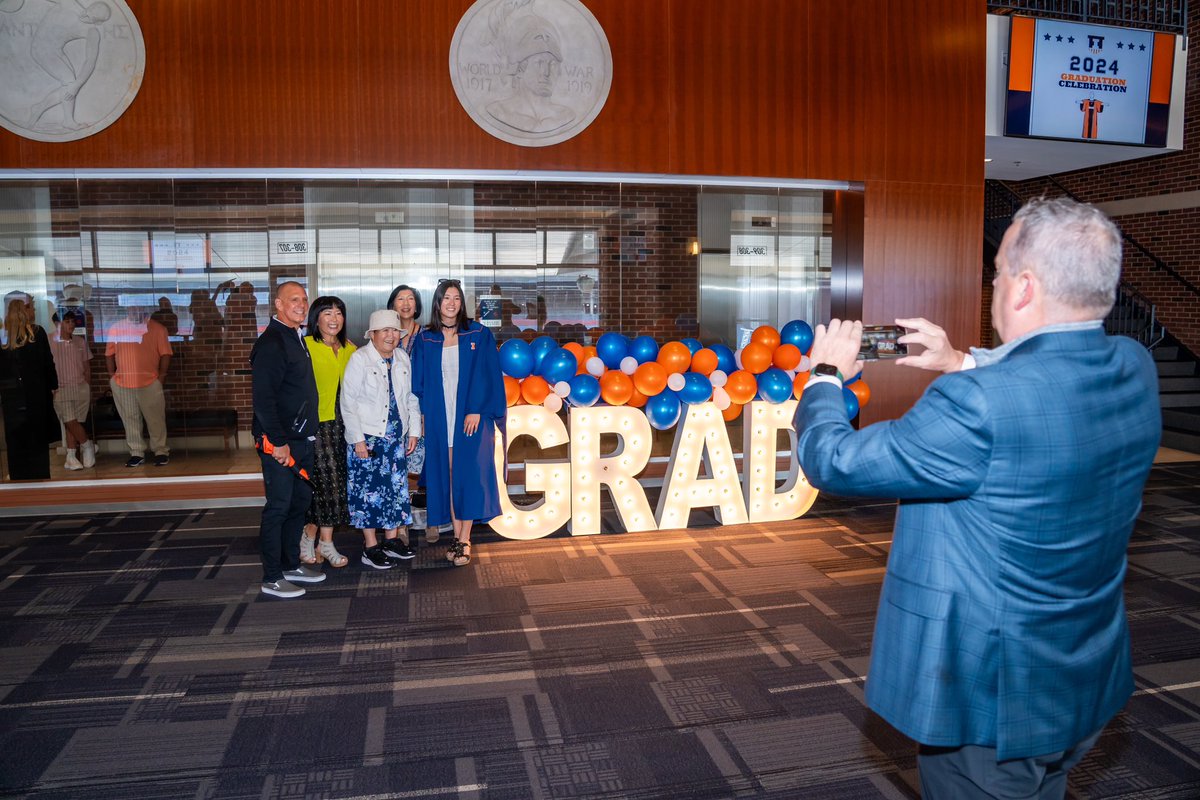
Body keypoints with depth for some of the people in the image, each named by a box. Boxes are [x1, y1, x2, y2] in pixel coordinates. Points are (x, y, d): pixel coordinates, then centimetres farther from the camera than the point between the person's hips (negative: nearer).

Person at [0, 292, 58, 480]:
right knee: (37, 438, 5)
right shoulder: (37, 333, -9)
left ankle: (19, 477, 15)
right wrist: (53, 386, 5)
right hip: (35, 393, -3)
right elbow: (48, 362, -5)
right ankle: (39, 476, 7)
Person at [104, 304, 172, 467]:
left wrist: (162, 374, -8)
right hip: (122, 383, 3)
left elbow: (165, 354, -1)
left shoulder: (157, 329, 1)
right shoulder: (116, 329, 8)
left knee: (155, 419, 1)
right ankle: (136, 453, 16)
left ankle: (161, 452, 10)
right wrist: (112, 375, 5)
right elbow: (109, 354, 12)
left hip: (150, 382, -3)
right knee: (130, 419, 8)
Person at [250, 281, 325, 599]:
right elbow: (262, 398, -20)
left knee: (300, 501, 16)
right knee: (278, 507, -1)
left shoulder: (296, 339, 14)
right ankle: (272, 578, 10)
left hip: (301, 438, 9)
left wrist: (306, 434, 14)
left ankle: (291, 564, 29)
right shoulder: (270, 343, -15)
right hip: (279, 442, -9)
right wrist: (278, 441, -21)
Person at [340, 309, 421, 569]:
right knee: (369, 490, -1)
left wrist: (414, 431, 9)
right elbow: (348, 401, -11)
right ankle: (371, 547, 8)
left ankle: (392, 539, 24)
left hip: (396, 437, 6)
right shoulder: (359, 359, -9)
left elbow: (410, 397, 14)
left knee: (396, 487, 10)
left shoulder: (403, 358, 8)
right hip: (367, 438, -6)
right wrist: (357, 439, -14)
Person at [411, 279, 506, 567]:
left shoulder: (478, 334, 2)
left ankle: (465, 540, 2)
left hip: (471, 416, -2)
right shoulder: (425, 340, 8)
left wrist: (476, 410, -13)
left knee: (468, 474, -4)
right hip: (439, 417, 2)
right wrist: (423, 414, -1)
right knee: (446, 475, 4)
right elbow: (419, 381, 9)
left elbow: (487, 375, -4)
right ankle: (457, 536, 14)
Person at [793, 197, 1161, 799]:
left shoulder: (977, 402, -33)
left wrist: (826, 375, -6)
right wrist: (963, 363, 10)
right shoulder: (1134, 369, -7)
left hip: (987, 699, -7)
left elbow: (833, 462, -23)